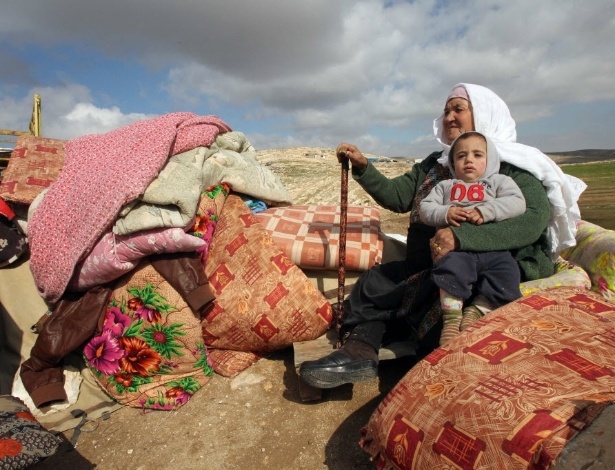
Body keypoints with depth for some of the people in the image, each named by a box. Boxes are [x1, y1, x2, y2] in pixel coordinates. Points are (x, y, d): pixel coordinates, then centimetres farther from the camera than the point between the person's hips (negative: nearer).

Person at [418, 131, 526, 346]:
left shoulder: (499, 181, 23)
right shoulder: (445, 186, 28)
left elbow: (517, 203, 4)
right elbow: (424, 209, 15)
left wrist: (485, 211, -12)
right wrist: (445, 213, -7)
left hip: (494, 249, 1)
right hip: (458, 248, -1)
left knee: (507, 276, -26)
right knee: (452, 268, -33)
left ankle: (476, 312, -14)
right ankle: (451, 319, -25)